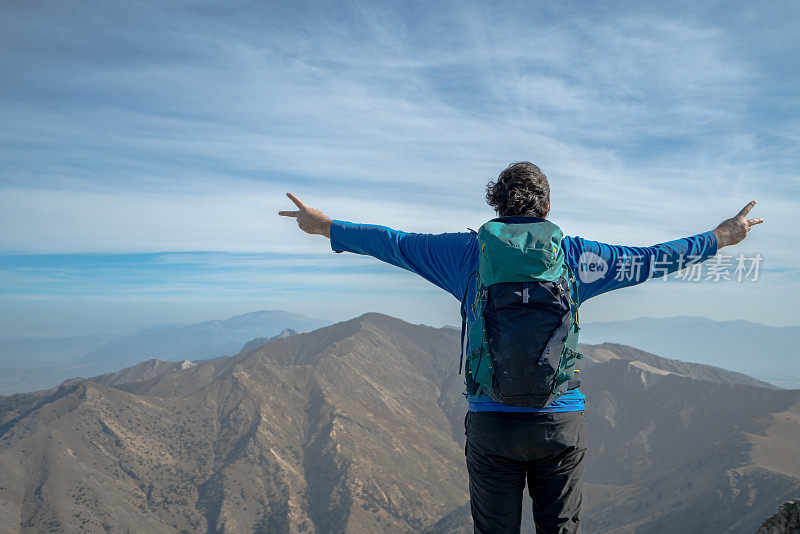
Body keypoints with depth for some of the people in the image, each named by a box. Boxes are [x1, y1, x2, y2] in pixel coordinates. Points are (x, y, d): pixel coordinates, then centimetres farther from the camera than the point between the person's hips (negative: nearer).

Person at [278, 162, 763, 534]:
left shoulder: (470, 251, 0)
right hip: (562, 420, 1)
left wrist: (326, 227, 22)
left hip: (491, 421, 0)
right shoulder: (574, 254, 2)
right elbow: (648, 259, 10)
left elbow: (395, 243, 8)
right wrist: (719, 239, 26)